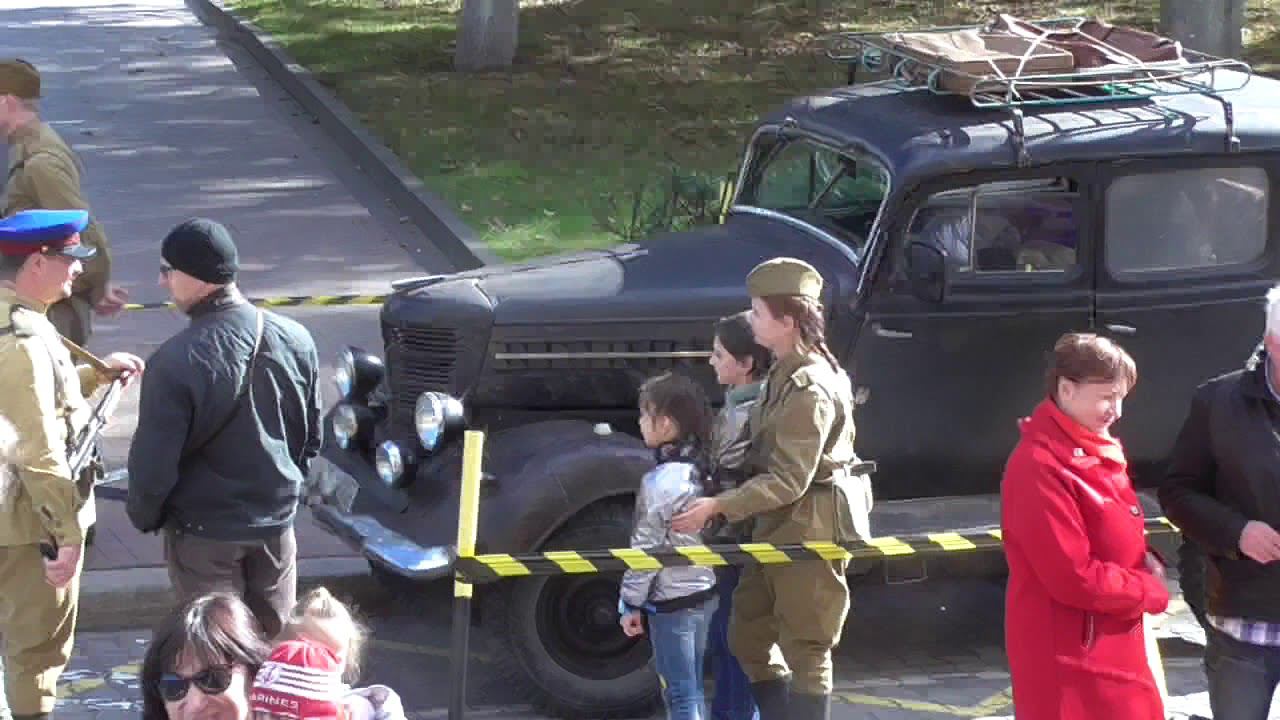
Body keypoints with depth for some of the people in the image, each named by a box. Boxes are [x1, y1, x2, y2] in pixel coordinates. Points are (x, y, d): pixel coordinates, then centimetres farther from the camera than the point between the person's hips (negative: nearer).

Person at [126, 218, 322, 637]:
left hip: (203, 530, -5)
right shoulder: (294, 340, -7)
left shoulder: (177, 361, -25)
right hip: (275, 522, 5)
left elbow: (154, 460, -18)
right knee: (277, 640, 18)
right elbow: (311, 437, 5)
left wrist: (144, 516, 1)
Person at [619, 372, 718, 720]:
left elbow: (646, 548, -16)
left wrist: (630, 603, -7)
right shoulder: (703, 469, 5)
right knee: (694, 689, 16)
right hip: (706, 593, 8)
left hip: (671, 600, -8)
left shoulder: (659, 481, -18)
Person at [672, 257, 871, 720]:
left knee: (805, 650, 0)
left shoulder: (808, 389, -23)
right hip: (781, 526, 10)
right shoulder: (787, 372, 9)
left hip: (809, 529, -10)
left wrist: (717, 507, -27)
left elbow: (788, 481, -25)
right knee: (748, 636, 16)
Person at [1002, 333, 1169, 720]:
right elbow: (1074, 578, -24)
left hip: (1114, 642, 10)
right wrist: (1152, 591, -11)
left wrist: (1145, 562, -1)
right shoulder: (1039, 467, -22)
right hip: (1069, 654, -10)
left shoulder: (1095, 451, 9)